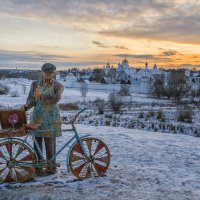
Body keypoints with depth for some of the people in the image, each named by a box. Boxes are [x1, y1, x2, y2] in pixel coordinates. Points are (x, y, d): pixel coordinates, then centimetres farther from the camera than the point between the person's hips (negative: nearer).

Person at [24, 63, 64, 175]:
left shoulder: (58, 86, 4)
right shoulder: (35, 84, 13)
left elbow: (56, 98, -14)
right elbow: (31, 99, 2)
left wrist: (41, 95, -20)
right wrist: (26, 106, -19)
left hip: (51, 118, -2)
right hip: (37, 117, 3)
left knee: (50, 142, -4)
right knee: (37, 142, 2)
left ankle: (52, 167, 8)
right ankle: (37, 167, 12)